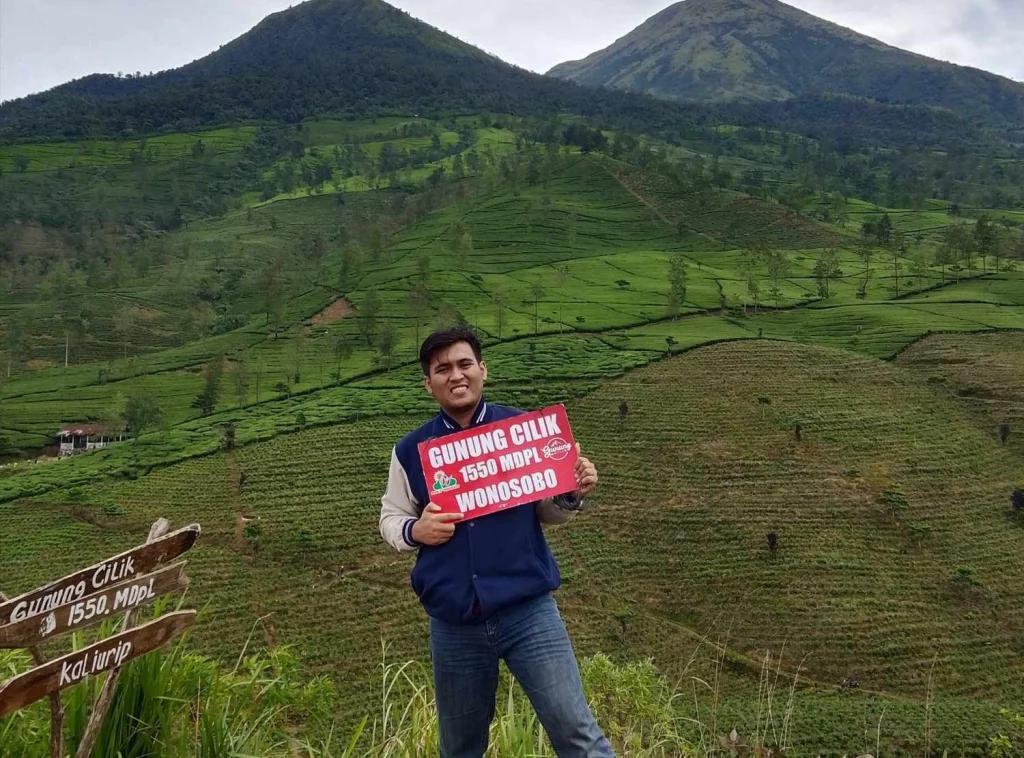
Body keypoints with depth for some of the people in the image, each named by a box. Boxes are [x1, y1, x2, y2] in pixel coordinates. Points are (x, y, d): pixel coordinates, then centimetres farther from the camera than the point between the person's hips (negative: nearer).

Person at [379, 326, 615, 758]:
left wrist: (573, 495, -13)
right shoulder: (411, 450, 2)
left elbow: (546, 512, 8)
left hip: (528, 610, -2)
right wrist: (415, 531, -10)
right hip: (453, 623, 2)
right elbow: (390, 519, 12)